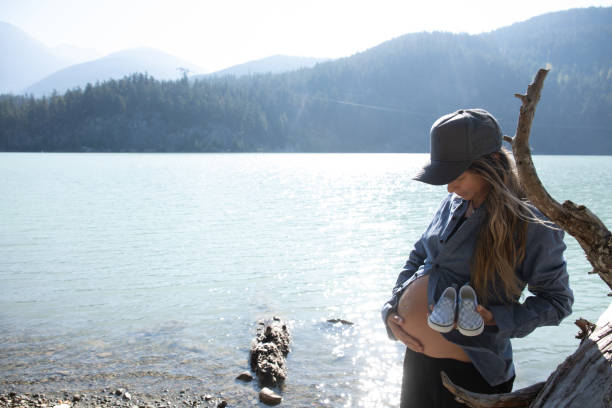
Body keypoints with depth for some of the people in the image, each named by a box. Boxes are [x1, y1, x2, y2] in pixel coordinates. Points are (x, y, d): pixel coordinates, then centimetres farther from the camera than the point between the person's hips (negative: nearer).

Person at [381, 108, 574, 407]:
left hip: (467, 371, -6)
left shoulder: (530, 224, -16)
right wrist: (392, 309, 1)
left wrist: (492, 318, -21)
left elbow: (557, 302, -10)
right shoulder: (454, 204, 3)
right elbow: (418, 258, 14)